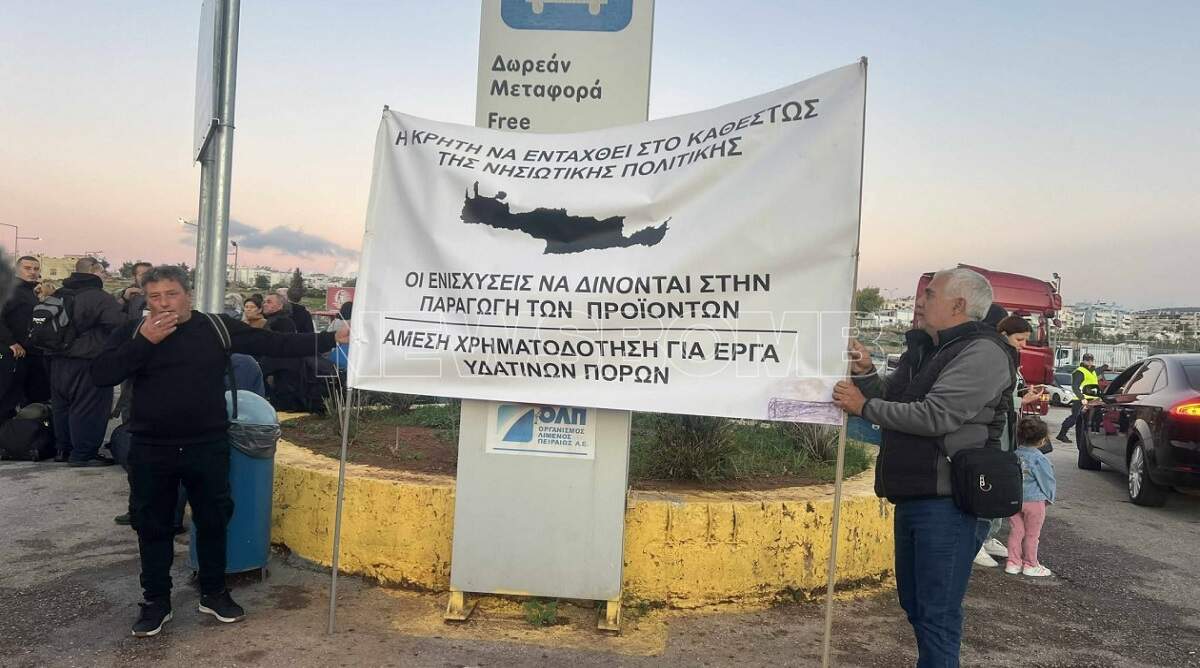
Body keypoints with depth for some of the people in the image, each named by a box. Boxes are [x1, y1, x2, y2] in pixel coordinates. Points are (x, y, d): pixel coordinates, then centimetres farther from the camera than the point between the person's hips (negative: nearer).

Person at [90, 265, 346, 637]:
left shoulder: (216, 328, -3)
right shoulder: (132, 333, 1)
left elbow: (275, 344, -6)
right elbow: (101, 375, -10)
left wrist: (331, 340, -13)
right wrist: (144, 342, -19)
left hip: (208, 447, 0)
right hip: (151, 450, 1)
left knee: (213, 521, 11)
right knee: (152, 525, 10)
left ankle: (213, 594, 29)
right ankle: (156, 601, 27)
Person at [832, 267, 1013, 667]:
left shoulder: (982, 353, -13)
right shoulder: (922, 350, 16)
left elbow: (934, 416, -22)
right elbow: (894, 404, 20)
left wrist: (864, 405, -13)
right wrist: (866, 375, 2)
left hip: (948, 503, -9)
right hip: (912, 498, 9)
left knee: (937, 616, -3)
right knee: (914, 606, 19)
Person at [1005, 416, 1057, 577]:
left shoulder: (1014, 455, 0)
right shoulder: (1039, 459, -16)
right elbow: (1047, 480, -8)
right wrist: (1049, 498, 8)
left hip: (1014, 499, 5)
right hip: (1034, 500, -5)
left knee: (1016, 531, 12)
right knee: (1032, 534, 8)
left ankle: (1013, 563, 16)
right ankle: (1030, 565, 18)